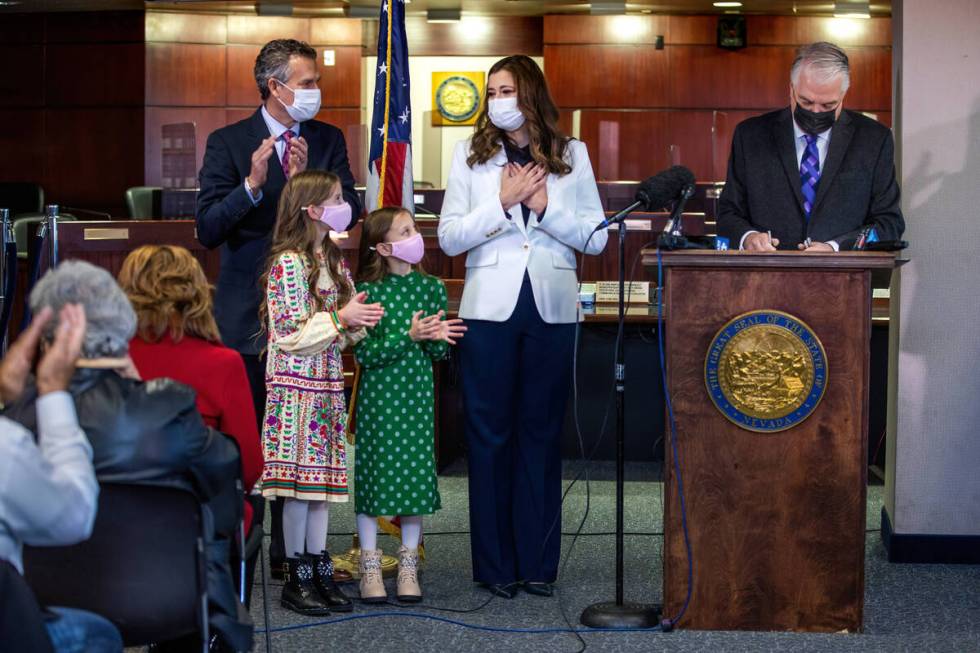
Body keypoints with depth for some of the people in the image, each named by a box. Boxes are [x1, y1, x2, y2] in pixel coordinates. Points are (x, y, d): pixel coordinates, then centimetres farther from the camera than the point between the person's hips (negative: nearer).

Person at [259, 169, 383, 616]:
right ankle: (297, 576, 4)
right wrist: (339, 318, -20)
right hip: (295, 384, -8)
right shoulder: (288, 263, -12)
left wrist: (360, 322, 0)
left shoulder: (333, 261, 13)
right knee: (299, 481, -3)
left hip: (328, 385, 8)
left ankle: (319, 570, 14)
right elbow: (290, 335, -16)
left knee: (323, 480, 9)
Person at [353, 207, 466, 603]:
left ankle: (408, 567, 15)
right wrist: (408, 336, -23)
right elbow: (365, 354, -14)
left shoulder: (430, 288, 4)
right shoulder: (367, 292, -7)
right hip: (378, 397, -3)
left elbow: (439, 353, 6)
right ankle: (370, 567, 11)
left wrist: (437, 338, -16)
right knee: (373, 474, 1)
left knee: (416, 476, 4)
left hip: (417, 398, 3)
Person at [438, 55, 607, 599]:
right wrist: (503, 203, -9)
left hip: (551, 306, 0)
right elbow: (449, 238, 1)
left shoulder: (571, 155, 8)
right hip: (491, 306, 0)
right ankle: (494, 563, 7)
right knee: (490, 433, 1)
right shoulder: (471, 156, 7)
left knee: (542, 432, 5)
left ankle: (538, 561, 11)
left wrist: (545, 208, -9)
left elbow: (596, 237, 3)